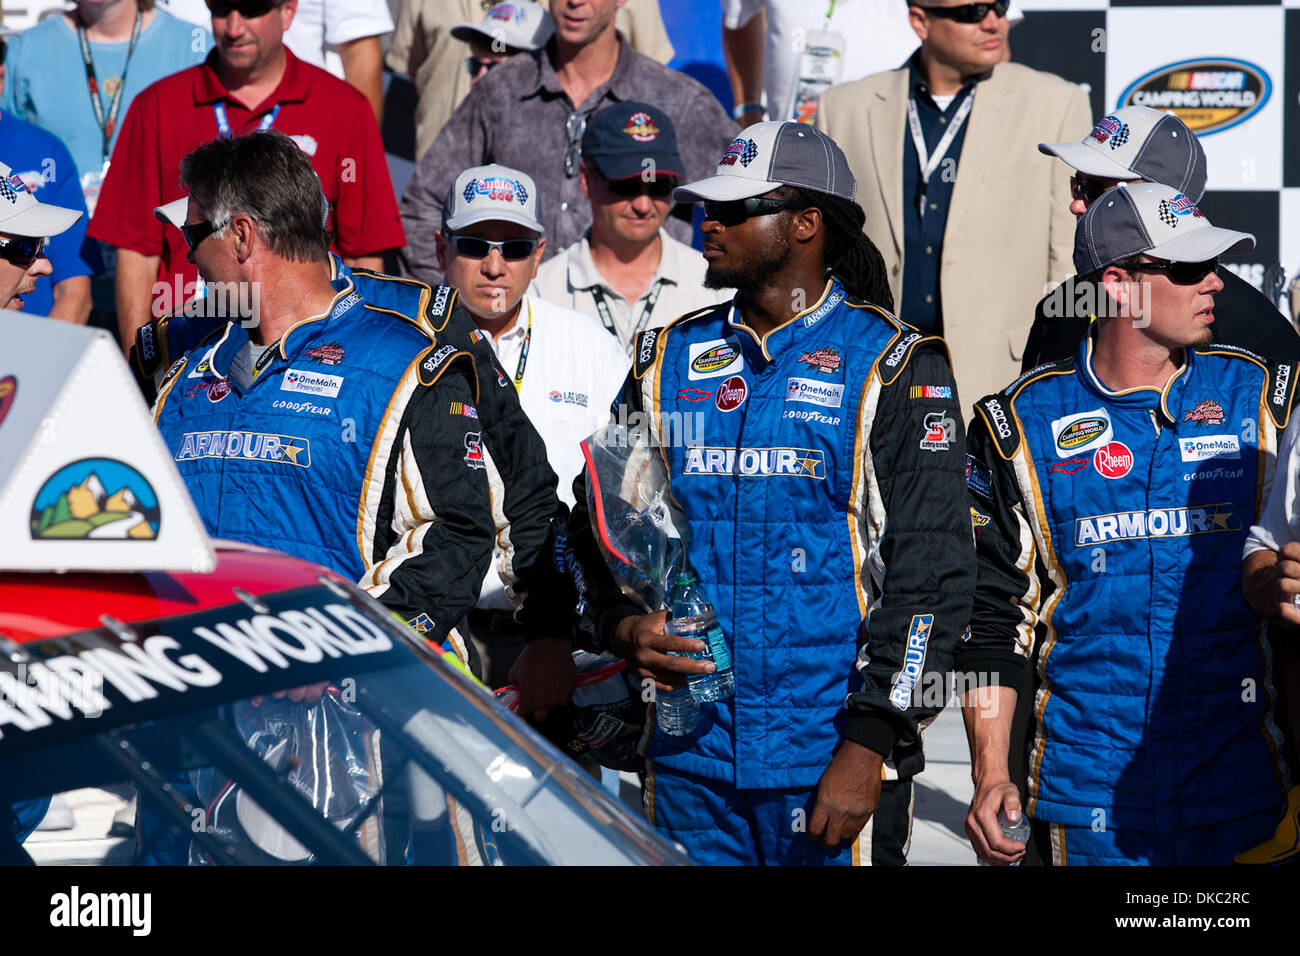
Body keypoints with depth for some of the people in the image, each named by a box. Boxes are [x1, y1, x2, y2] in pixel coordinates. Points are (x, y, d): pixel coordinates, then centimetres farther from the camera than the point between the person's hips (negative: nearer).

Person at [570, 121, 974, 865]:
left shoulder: (894, 370, -3)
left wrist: (868, 744, -13)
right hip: (690, 757, 4)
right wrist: (624, 626, -3)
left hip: (832, 756, -4)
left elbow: (933, 573, -7)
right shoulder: (671, 360, 12)